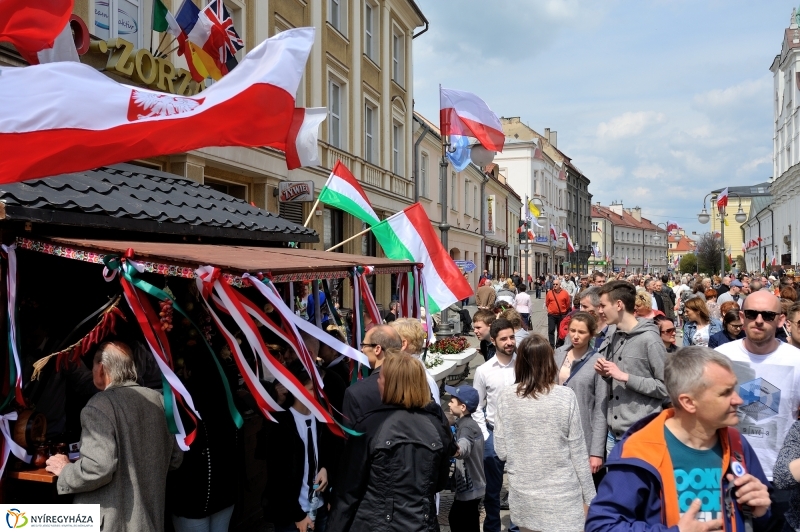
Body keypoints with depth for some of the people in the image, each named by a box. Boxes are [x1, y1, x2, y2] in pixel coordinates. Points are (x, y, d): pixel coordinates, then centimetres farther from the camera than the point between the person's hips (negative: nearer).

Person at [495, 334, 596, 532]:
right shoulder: (565, 396, -12)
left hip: (523, 497, 2)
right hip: (562, 496, -2)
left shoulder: (506, 396, -7)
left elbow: (501, 452, -2)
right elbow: (578, 453, -6)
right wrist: (589, 498, 5)